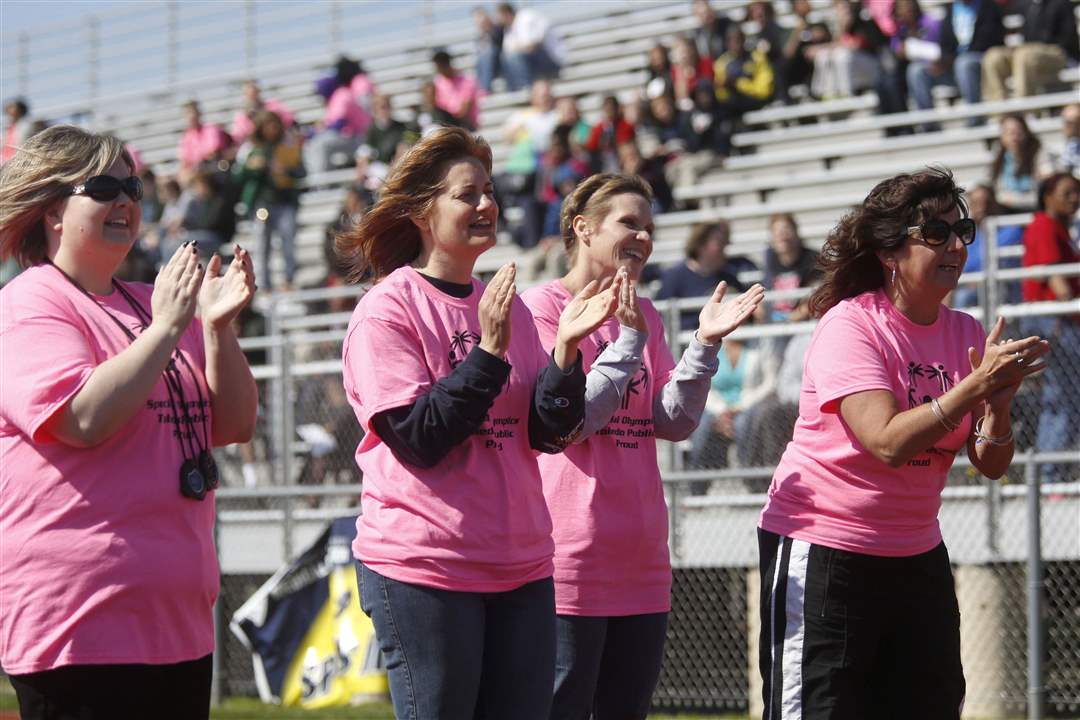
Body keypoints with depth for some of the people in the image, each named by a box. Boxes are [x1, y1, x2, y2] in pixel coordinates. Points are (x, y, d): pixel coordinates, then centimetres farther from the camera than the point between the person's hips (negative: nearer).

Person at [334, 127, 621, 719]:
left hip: (520, 568, 6)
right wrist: (489, 351, -18)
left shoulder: (507, 306, 12)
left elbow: (550, 434, 7)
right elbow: (419, 439, -14)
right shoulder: (387, 310, -6)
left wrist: (566, 347, -7)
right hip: (423, 569, -6)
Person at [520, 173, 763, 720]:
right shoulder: (541, 307, -5)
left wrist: (704, 343, -5)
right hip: (569, 565, -7)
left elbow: (673, 423, 6)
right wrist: (629, 341, -16)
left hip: (641, 565, 7)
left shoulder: (644, 317, 15)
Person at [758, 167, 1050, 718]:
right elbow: (888, 443, -26)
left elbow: (990, 465, 1)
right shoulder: (849, 326, -14)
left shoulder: (967, 335, 4)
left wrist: (998, 407, -19)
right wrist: (975, 385, -30)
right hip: (821, 552, -6)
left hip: (917, 555, 6)